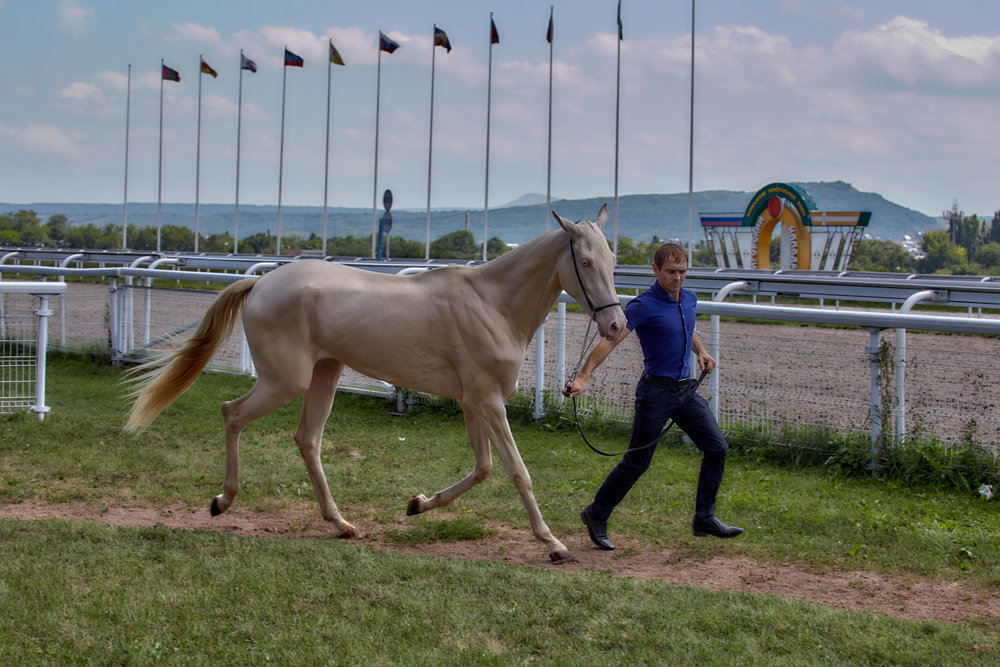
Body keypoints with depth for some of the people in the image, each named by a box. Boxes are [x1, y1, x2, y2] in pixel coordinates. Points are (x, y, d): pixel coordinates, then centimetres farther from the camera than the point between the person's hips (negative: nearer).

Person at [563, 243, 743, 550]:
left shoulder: (689, 299, 8)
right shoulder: (644, 306, -16)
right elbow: (609, 341, -24)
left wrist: (701, 352, 12)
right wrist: (582, 377, -33)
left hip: (686, 389, 7)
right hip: (657, 390, -7)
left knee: (717, 447, 0)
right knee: (637, 462, -1)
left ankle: (705, 519, 9)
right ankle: (596, 516, 16)